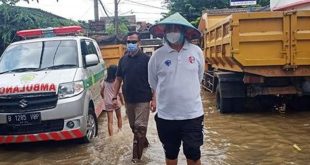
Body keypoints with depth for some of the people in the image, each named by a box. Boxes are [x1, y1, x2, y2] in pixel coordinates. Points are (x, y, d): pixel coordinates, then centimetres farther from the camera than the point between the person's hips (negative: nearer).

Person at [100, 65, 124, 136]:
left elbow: (101, 92, 5)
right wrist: (122, 101, 2)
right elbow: (120, 93, -13)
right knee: (119, 117, 23)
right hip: (116, 102, -1)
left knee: (110, 121, 3)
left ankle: (111, 136, 1)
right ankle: (120, 130, 36)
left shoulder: (104, 82, -3)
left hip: (108, 103, 2)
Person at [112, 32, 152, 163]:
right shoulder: (123, 60, 7)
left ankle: (136, 156, 5)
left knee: (139, 128, -3)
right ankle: (144, 142, 40)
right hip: (128, 100, 5)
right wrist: (115, 97, 5)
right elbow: (118, 79, 11)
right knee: (133, 127, 17)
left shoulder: (146, 59, -7)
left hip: (143, 100, -5)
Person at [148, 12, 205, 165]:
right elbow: (153, 83, 10)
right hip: (166, 115, 0)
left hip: (192, 114, 0)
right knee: (170, 153, 17)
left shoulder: (196, 51, -3)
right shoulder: (157, 55, -5)